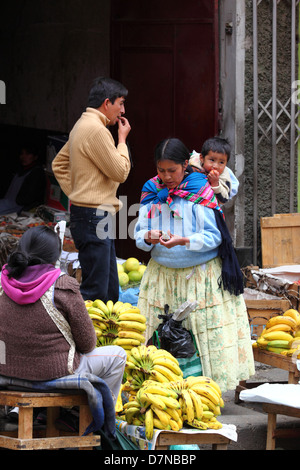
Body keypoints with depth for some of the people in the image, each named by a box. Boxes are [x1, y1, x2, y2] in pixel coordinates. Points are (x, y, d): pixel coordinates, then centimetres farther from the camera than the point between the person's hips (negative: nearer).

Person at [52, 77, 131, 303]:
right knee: (95, 292, -11)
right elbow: (120, 172, -14)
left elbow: (59, 164, 25)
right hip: (94, 216, -11)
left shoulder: (82, 125, 17)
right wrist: (122, 140, -1)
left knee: (110, 291, 13)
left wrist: (74, 192, 17)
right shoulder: (96, 130, -16)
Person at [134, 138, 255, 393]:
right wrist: (149, 237, -18)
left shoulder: (200, 192, -10)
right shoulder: (151, 191, 3)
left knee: (207, 332, -7)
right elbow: (139, 235, 6)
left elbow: (214, 236, -11)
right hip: (162, 274, 4)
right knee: (157, 335, 0)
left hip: (201, 275, -4)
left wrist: (184, 241, -26)